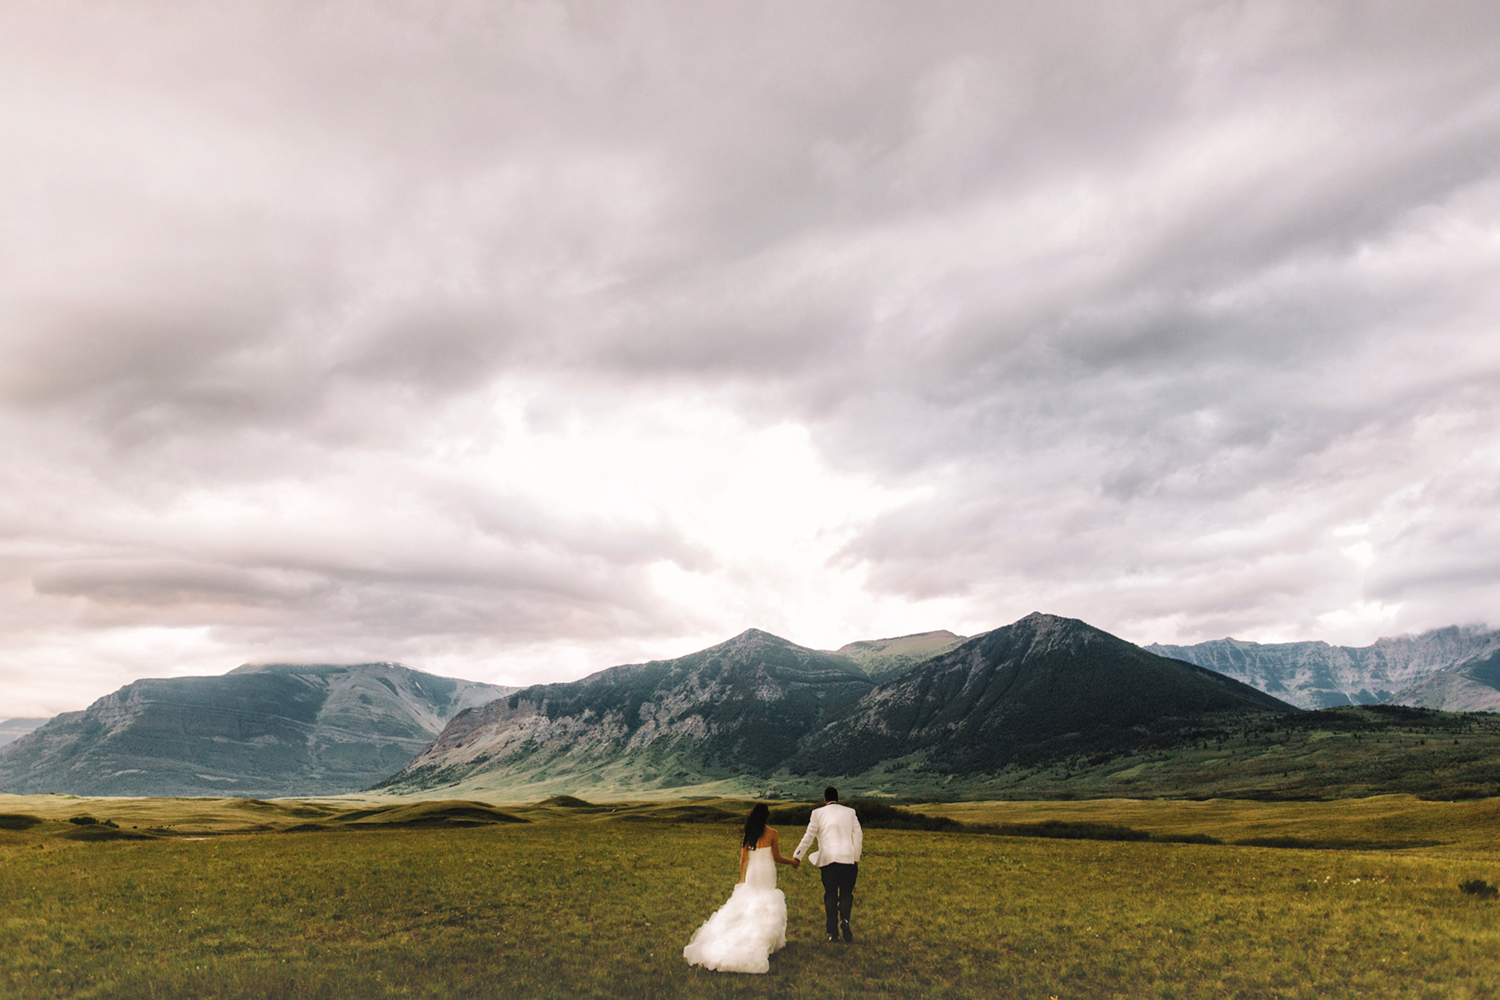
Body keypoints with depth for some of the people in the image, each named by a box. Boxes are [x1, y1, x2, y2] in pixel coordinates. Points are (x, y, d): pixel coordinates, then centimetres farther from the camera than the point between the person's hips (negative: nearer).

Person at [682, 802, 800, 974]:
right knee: (767, 907, 5)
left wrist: (742, 878, 16)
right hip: (767, 873, -3)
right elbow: (776, 858, -5)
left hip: (752, 873, 4)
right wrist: (793, 862, 11)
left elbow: (743, 859, 5)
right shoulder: (772, 834, -9)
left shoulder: (747, 835, 2)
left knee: (746, 906, 14)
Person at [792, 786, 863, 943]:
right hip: (847, 859, 1)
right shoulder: (850, 812, 9)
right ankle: (845, 919, -19)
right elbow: (858, 835, 8)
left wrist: (797, 856, 4)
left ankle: (833, 932, 4)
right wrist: (856, 858, 15)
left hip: (827, 859, -1)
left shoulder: (818, 813, 4)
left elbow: (809, 837, 0)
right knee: (846, 894, 8)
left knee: (830, 895, 8)